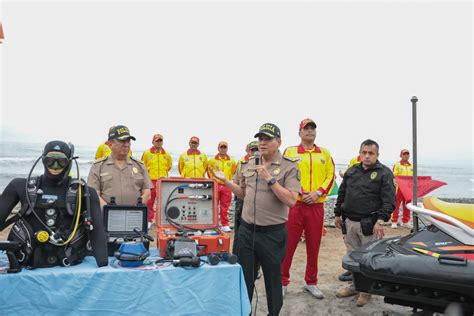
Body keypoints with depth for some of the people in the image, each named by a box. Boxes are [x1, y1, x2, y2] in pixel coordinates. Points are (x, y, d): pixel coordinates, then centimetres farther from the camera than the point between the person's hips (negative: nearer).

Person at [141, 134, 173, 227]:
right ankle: (149, 220, 8)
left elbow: (169, 166, 23)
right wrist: (147, 174, 13)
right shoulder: (146, 154, 3)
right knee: (149, 201, 0)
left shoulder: (167, 155, 9)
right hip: (150, 181, -1)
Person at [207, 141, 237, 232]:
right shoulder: (212, 161, 2)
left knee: (225, 207, 6)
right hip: (215, 186, -1)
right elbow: (209, 172, 12)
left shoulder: (231, 161, 7)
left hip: (227, 186, 2)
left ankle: (225, 225, 12)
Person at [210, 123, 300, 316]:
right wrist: (225, 180, 5)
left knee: (273, 279, 12)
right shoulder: (249, 164, 8)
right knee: (244, 277, 14)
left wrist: (270, 179, -22)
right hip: (246, 230, 5)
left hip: (273, 233, -4)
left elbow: (291, 201, -18)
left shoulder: (289, 167, -9)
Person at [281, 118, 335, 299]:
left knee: (314, 246, 11)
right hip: (294, 204, -2)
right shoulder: (290, 152, 4)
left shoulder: (325, 154, 12)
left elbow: (330, 177, 7)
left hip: (316, 206, 3)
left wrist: (318, 193, -8)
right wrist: (299, 192, -13)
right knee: (288, 245, 1)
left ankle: (311, 282, 26)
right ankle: (283, 281, 15)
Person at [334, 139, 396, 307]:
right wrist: (338, 214, 17)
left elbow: (389, 200, -11)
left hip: (369, 224, -5)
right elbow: (342, 194, 19)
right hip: (350, 221, 5)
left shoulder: (384, 173, -4)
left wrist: (381, 220, -21)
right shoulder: (352, 171, 12)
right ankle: (355, 284, 28)